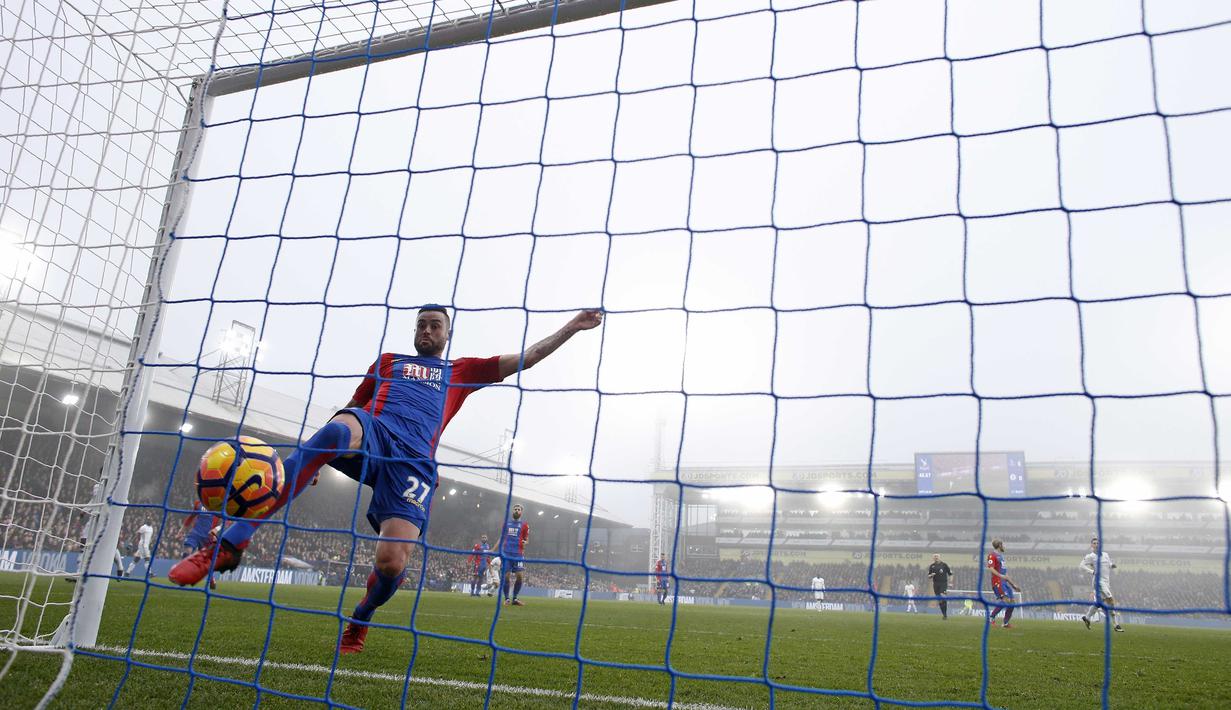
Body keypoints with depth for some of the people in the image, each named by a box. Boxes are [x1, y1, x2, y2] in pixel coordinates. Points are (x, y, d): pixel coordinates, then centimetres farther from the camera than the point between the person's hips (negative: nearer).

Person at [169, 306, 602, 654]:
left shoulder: (461, 372, 30)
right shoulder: (388, 362, 33)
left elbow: (524, 359, 25)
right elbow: (353, 406, 34)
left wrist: (570, 329, 18)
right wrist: (317, 459, 24)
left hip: (415, 460, 0)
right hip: (372, 432, 0)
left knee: (392, 560, -19)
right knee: (340, 430, -40)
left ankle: (360, 621, 21)